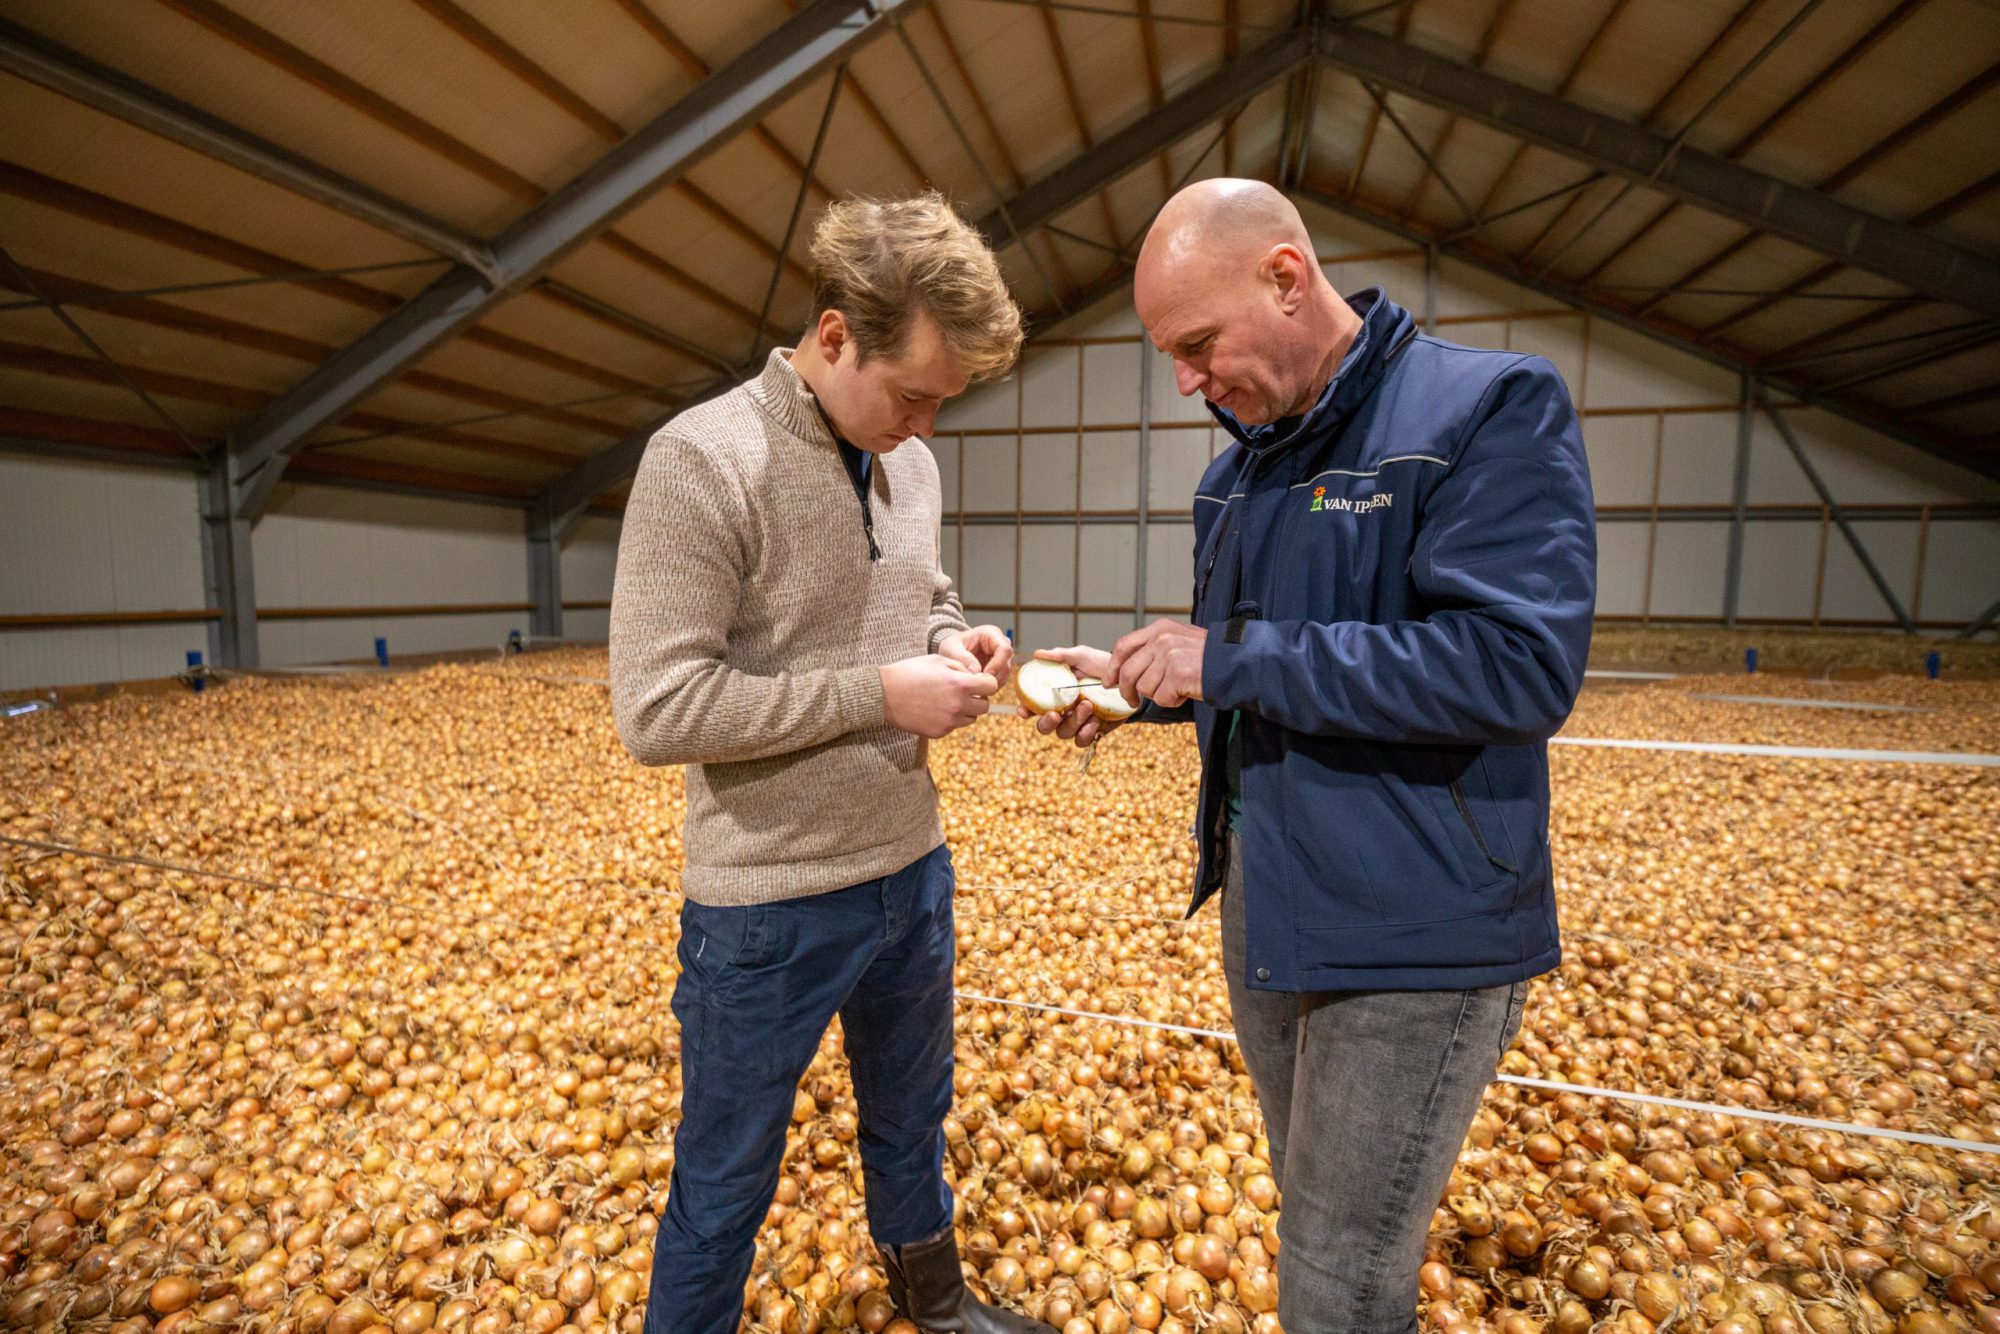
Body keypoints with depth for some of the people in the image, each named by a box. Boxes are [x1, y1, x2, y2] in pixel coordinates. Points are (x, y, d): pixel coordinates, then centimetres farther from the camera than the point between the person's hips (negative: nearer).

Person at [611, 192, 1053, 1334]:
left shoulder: (910, 461, 2)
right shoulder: (702, 458, -18)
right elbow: (657, 709, -22)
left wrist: (956, 641, -6)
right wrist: (880, 694, -23)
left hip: (913, 871, 7)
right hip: (771, 906, -6)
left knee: (914, 1123, 30)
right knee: (727, 1185, 17)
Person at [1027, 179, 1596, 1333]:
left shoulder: (1492, 408, -14)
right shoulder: (1241, 468, 9)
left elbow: (1522, 666, -26)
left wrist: (1232, 657, -23)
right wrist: (1125, 681, -1)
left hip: (1415, 928, -7)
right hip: (1265, 901, 7)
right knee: (1315, 1224, 26)